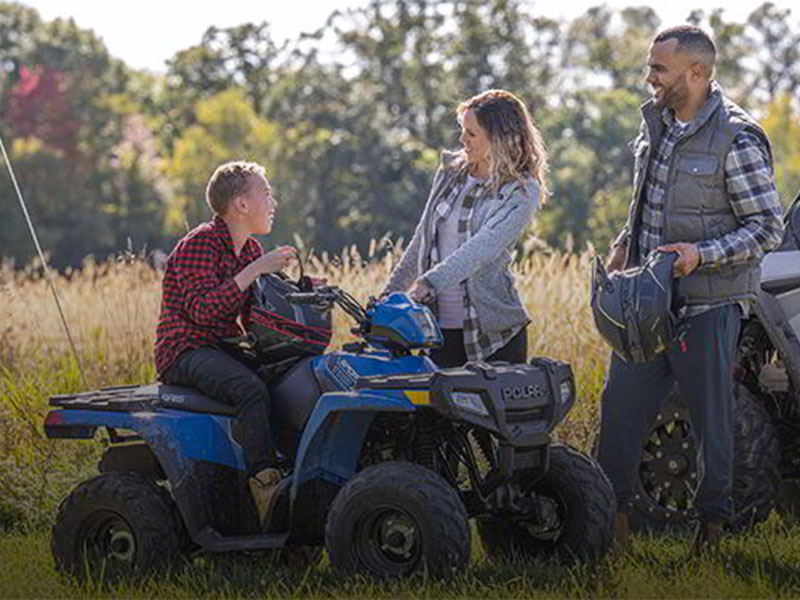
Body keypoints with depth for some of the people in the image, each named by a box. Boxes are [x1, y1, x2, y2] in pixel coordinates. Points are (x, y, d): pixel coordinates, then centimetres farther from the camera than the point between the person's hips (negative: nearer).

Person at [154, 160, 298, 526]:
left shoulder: (250, 250, 16)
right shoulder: (199, 244, -12)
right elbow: (204, 309, -26)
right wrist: (255, 271, -26)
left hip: (224, 350, 9)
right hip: (186, 352, -9)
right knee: (251, 389, -33)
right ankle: (264, 484, -38)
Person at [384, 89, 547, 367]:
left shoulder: (522, 191, -7)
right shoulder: (450, 172, 11)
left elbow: (483, 248, -21)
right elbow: (423, 239, 20)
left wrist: (431, 282, -32)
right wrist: (391, 292, 17)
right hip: (439, 326, 5)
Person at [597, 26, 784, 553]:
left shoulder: (738, 139, -15)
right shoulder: (655, 122, 8)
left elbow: (768, 228, -13)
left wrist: (702, 254, -23)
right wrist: (626, 243, 9)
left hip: (708, 306, -7)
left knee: (712, 417, 4)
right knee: (622, 402, 7)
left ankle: (713, 520, 20)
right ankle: (613, 509, 18)